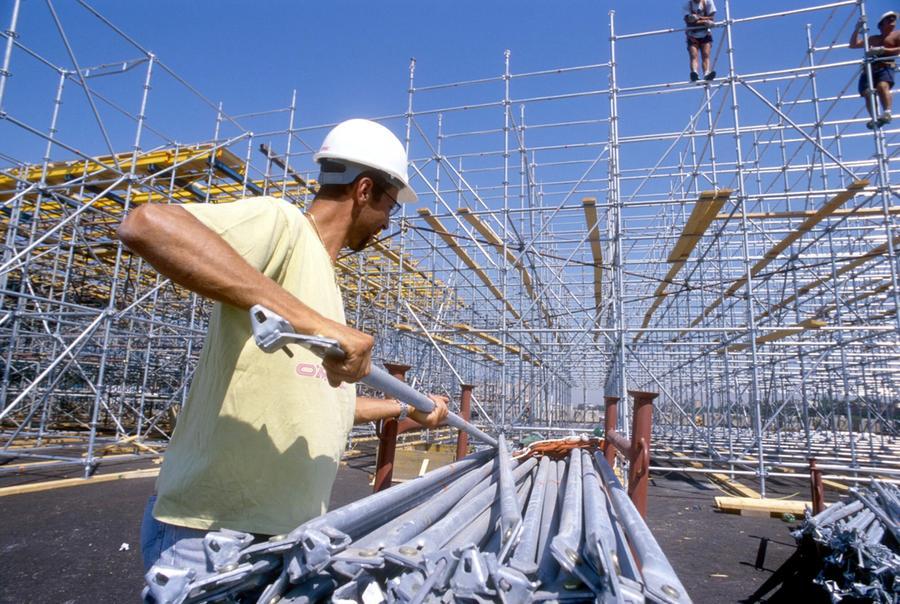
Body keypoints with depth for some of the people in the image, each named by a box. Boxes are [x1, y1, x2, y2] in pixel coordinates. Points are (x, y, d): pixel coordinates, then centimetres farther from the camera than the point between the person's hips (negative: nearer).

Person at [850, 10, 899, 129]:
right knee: (867, 93, -22)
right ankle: (873, 118, -29)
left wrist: (882, 50, -13)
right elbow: (853, 45, 27)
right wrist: (857, 29, 14)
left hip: (885, 68, -4)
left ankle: (887, 113, -46)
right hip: (869, 70, 4)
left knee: (882, 86, -35)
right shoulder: (872, 39, 30)